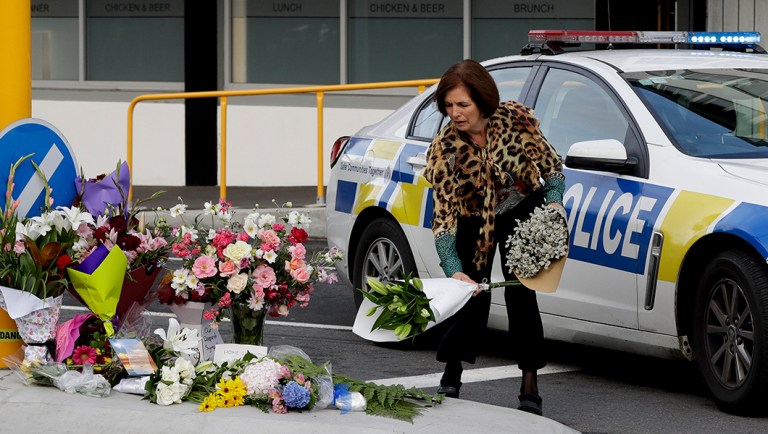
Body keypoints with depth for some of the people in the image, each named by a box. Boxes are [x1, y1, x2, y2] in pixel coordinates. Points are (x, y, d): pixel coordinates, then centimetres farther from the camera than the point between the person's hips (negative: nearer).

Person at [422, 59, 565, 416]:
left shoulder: (516, 118, -25)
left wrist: (554, 202, -23)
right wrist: (454, 271, -37)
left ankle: (530, 387, -1)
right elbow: (444, 216, -26)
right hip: (474, 222, 0)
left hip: (523, 213, 0)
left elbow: (549, 162, -7)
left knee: (520, 293, -8)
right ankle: (451, 378, 16)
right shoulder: (444, 149, -26)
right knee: (472, 298, -6)